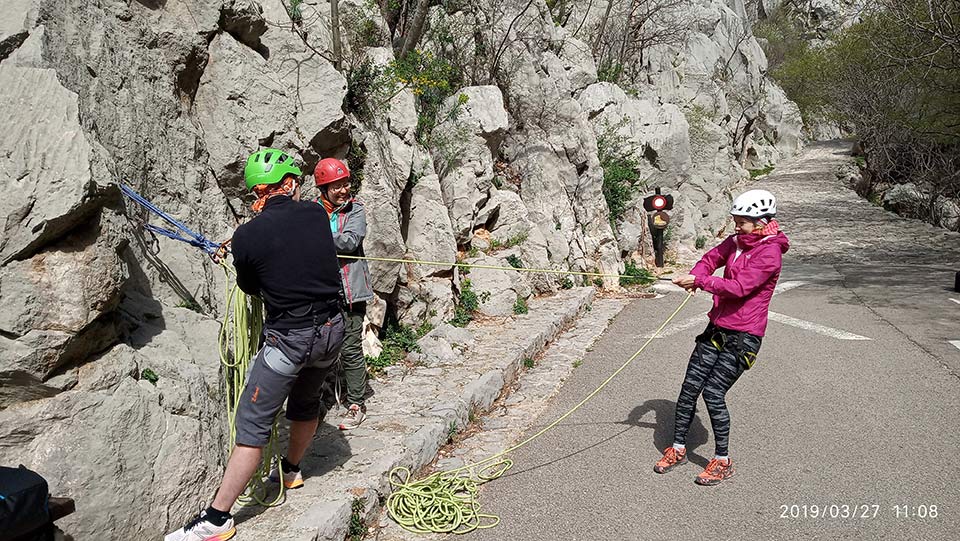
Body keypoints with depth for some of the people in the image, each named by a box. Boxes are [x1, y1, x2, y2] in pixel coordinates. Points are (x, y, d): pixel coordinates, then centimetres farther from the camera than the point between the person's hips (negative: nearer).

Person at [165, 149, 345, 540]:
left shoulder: (247, 236, -12)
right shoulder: (316, 214, -3)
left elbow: (250, 288, 5)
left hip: (289, 340, -5)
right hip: (332, 330, 5)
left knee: (253, 424, 2)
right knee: (306, 402, 27)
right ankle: (291, 471, 48)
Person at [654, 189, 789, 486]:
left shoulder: (769, 253, -16)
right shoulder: (736, 242, 8)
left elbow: (739, 287, -25)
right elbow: (711, 257, 18)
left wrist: (701, 281, -24)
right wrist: (695, 276, -4)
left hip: (743, 336, -7)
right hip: (717, 328, 7)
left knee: (713, 392, -10)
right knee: (690, 386, 5)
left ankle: (723, 461, 7)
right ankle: (678, 448, 20)